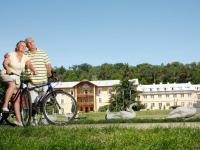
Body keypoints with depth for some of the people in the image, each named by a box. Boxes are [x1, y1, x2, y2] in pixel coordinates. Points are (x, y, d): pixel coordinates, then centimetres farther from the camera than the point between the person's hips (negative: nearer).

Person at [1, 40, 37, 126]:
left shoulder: (25, 58, 5)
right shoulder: (11, 54, -8)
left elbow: (29, 65, -11)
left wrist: (34, 71, -32)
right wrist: (8, 69, -43)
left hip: (16, 78, 6)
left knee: (17, 99, -2)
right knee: (12, 85, -39)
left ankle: (18, 120, -4)